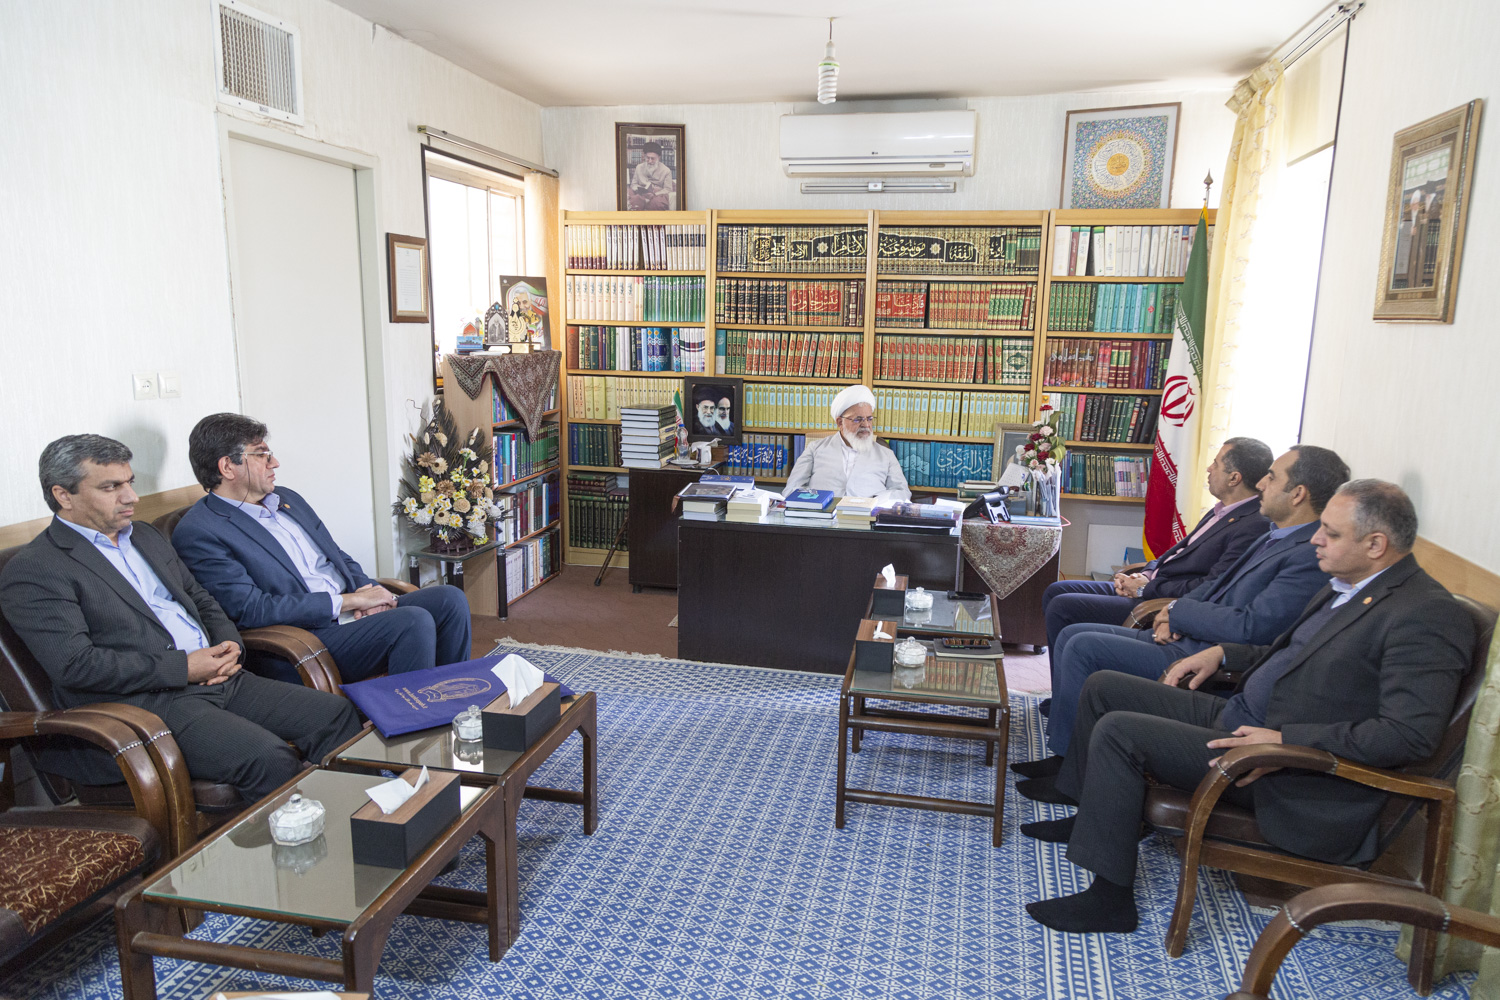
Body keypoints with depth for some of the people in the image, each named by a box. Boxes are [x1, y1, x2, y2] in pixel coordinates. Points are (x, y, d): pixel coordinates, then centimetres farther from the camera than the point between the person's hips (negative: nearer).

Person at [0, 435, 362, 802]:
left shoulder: (145, 537, 20)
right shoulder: (30, 572, -5)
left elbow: (201, 599, 26)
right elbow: (75, 665, -15)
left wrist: (228, 645, 4)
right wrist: (184, 668, -16)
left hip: (219, 678, 8)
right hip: (145, 704, -8)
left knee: (337, 715, -7)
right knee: (270, 759, -30)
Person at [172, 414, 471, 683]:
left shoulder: (287, 499, 18)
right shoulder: (197, 534, -8)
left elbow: (339, 558, 22)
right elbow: (250, 609, -16)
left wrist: (368, 593, -2)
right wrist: (347, 601, -16)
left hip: (352, 610, 8)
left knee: (449, 599, -9)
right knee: (414, 621, -28)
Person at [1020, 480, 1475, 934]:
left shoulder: (1429, 615, -18)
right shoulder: (1346, 587, 11)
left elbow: (1411, 733, -27)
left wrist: (1286, 740, -28)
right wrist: (1223, 653, 14)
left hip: (1288, 777, -10)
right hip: (1235, 716, 10)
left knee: (1118, 732, -21)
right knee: (1103, 687, 9)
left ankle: (1110, 898, -8)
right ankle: (1094, 817, 28)